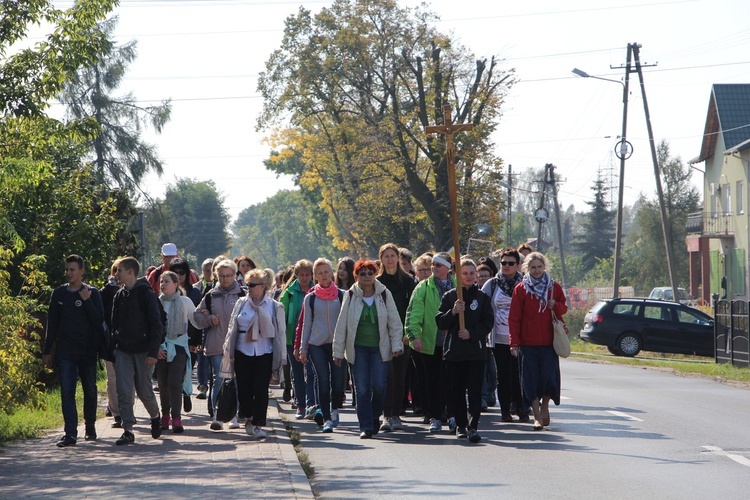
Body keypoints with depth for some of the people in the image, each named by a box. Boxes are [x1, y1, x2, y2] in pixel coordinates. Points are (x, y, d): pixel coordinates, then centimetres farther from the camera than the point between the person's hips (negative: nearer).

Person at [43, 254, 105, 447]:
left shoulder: (92, 293, 2)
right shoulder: (59, 294, 8)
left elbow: (99, 321, -5)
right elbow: (52, 323, 11)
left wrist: (87, 301, -16)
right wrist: (47, 350, 8)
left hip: (88, 350, -1)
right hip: (65, 352, 1)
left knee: (90, 391, 9)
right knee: (67, 392, -8)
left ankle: (90, 428, 26)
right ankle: (70, 433, -12)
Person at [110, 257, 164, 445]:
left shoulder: (146, 293, -7)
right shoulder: (120, 295, 12)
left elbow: (156, 324, -9)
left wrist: (153, 352, -16)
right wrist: (112, 347, 9)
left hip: (142, 351, -5)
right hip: (122, 351, 5)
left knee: (144, 391, 5)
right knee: (124, 391, -6)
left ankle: (155, 417, 32)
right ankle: (127, 430, -5)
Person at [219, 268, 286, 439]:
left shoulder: (274, 307, 1)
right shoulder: (241, 304, 6)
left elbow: (280, 333, 4)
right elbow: (232, 329, 11)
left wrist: (281, 357, 2)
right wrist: (228, 352, 8)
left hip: (264, 353, -2)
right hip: (242, 352, 2)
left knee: (261, 391, -5)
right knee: (244, 390, 3)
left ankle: (258, 424, 1)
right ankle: (250, 418, 24)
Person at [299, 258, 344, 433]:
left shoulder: (342, 295, 5)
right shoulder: (310, 298, 7)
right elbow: (306, 324, 10)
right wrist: (303, 348, 6)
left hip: (337, 344, 0)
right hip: (316, 345, 0)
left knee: (338, 381, -2)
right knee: (323, 382, -6)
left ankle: (335, 410, 24)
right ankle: (326, 418, -1)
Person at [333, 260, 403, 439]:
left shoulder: (384, 294, 1)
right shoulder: (350, 296, 0)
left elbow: (394, 322, 5)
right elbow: (341, 325, 4)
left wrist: (396, 345, -2)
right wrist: (338, 351, 3)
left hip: (379, 347, 0)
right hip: (358, 348, 0)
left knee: (379, 385, -8)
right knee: (362, 388, -3)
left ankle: (375, 417, 17)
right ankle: (366, 426, 2)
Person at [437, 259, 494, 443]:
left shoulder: (482, 297, 7)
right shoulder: (449, 296, 7)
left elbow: (488, 323, 3)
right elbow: (440, 323, 1)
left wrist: (472, 333, -12)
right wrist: (453, 312, -16)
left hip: (476, 350, -1)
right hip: (454, 350, 1)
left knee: (475, 390, -8)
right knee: (457, 390, 5)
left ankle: (473, 426, -10)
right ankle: (461, 424, 16)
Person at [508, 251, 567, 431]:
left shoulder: (554, 287, 7)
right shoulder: (520, 289, 2)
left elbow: (564, 309, 17)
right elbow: (514, 318, 2)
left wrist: (555, 306, -7)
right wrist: (514, 342, -5)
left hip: (549, 342, 1)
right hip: (528, 343, -1)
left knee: (549, 377, -7)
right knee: (530, 379, -2)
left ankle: (545, 406, 20)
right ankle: (537, 417, 7)